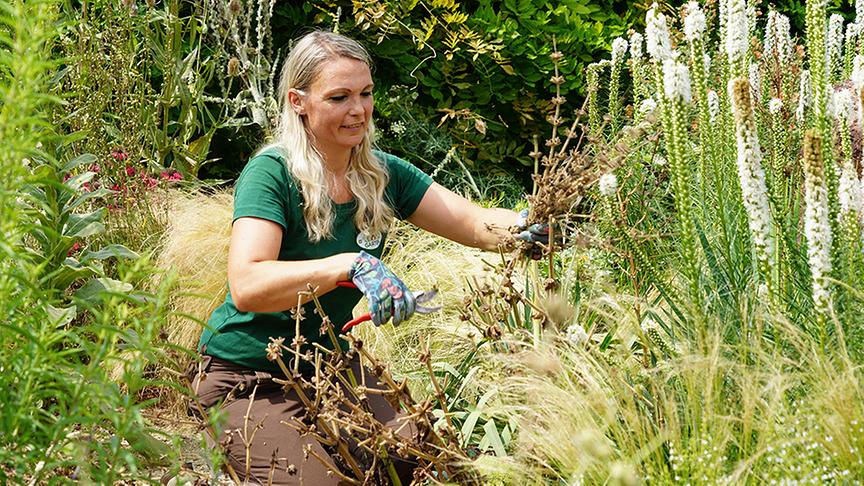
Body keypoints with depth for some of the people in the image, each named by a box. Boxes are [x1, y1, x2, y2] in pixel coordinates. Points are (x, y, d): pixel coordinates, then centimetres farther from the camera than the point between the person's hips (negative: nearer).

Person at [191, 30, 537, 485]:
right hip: (251, 378, -6)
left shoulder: (382, 174, 0)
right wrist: (350, 265, -44)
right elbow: (246, 286, -33)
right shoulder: (272, 173, -20)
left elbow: (475, 223, -5)